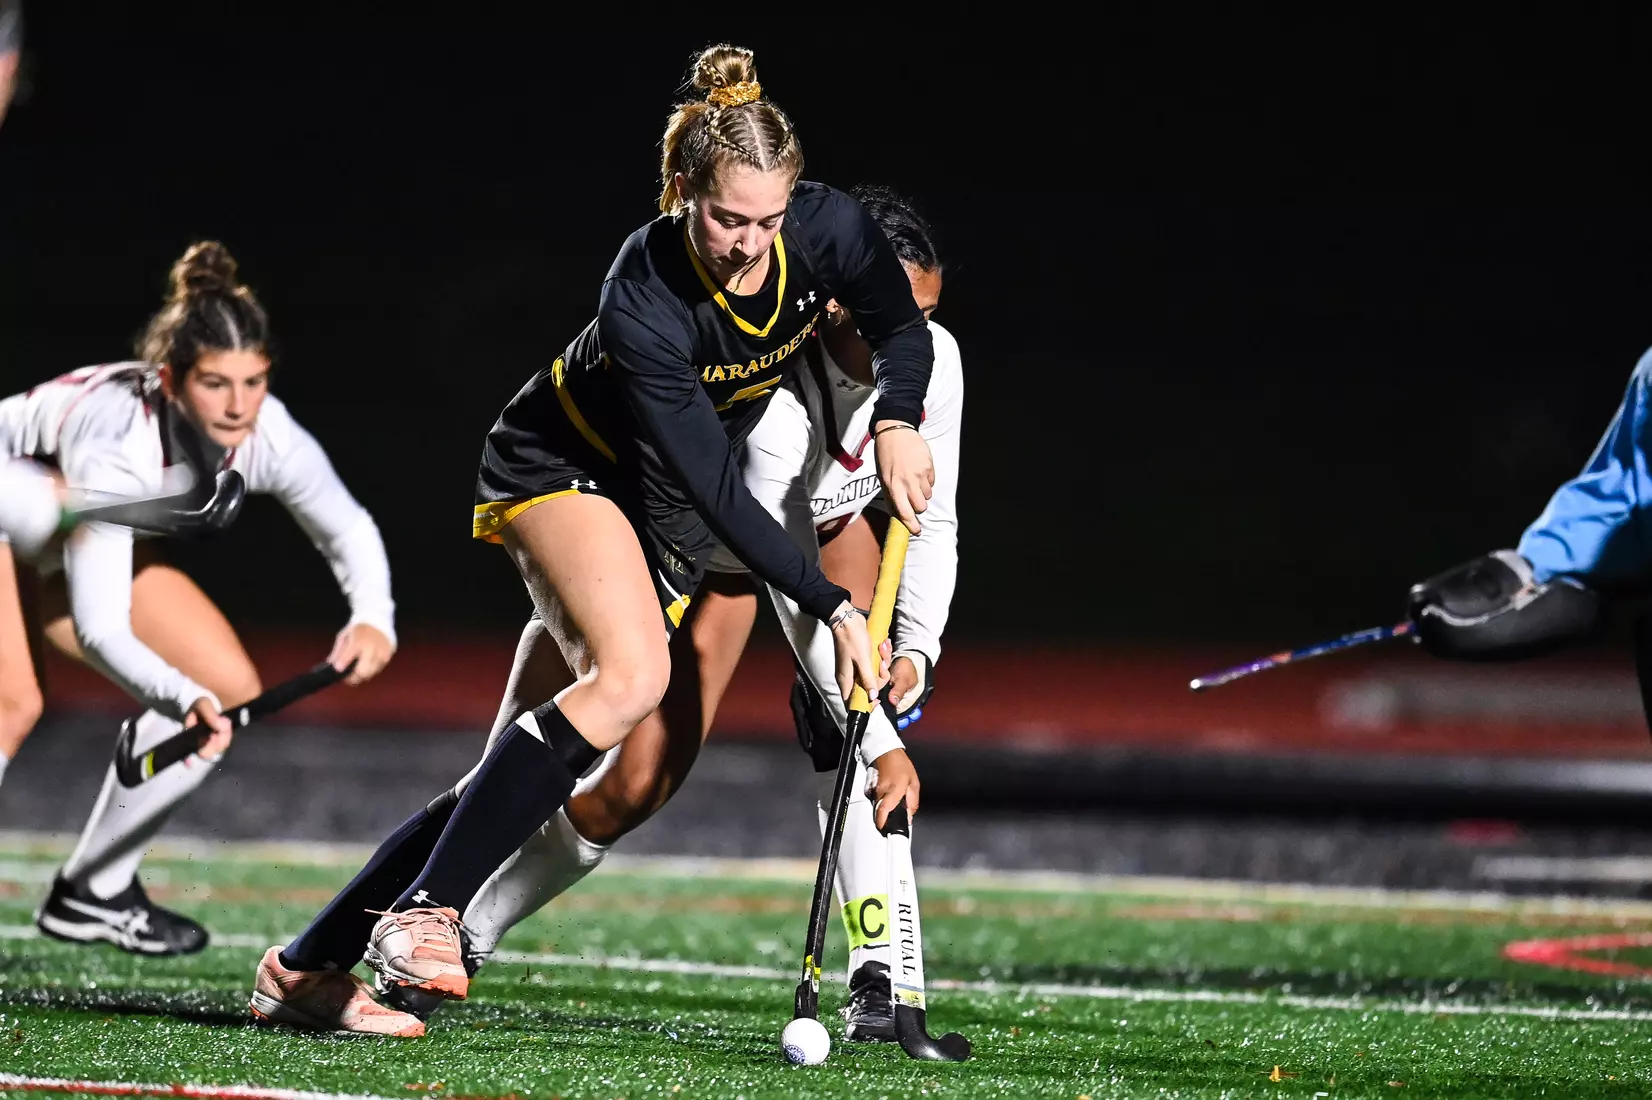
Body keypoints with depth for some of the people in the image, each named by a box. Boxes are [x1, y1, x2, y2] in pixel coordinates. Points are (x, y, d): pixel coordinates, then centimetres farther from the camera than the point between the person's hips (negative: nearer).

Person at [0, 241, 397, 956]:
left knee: (230, 686, -1)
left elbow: (349, 531, -4)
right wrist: (183, 698, -60)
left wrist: (373, 618, -24)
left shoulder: (268, 436, -24)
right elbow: (99, 629, -44)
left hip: (73, 542, 7)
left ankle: (93, 891, 9)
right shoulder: (116, 444, -42)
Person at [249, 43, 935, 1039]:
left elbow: (905, 328, 2)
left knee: (542, 767, -4)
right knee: (632, 676, -34)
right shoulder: (642, 301, -33)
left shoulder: (829, 229, -19)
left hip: (662, 512, 6)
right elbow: (718, 492, -31)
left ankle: (308, 968, -1)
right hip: (561, 464, -6)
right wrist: (832, 607, -33)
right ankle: (421, 914, -31)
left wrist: (897, 422, -18)